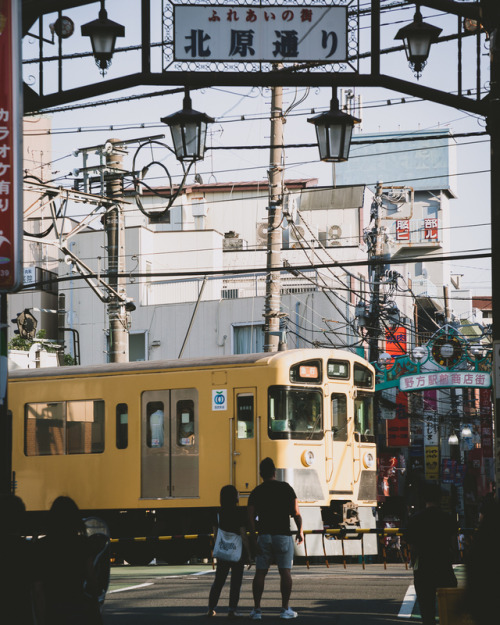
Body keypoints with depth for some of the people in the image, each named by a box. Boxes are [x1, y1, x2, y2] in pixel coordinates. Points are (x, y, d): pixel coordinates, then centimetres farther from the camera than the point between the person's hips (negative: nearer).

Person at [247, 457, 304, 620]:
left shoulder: (256, 492, 4)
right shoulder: (285, 488, -2)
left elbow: (251, 518, -2)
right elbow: (295, 512, -6)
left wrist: (253, 540, 0)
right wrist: (300, 531, 7)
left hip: (264, 536, 2)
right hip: (283, 535, -2)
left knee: (260, 572, 5)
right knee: (285, 571, 2)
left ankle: (257, 609, 3)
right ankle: (285, 609, 1)